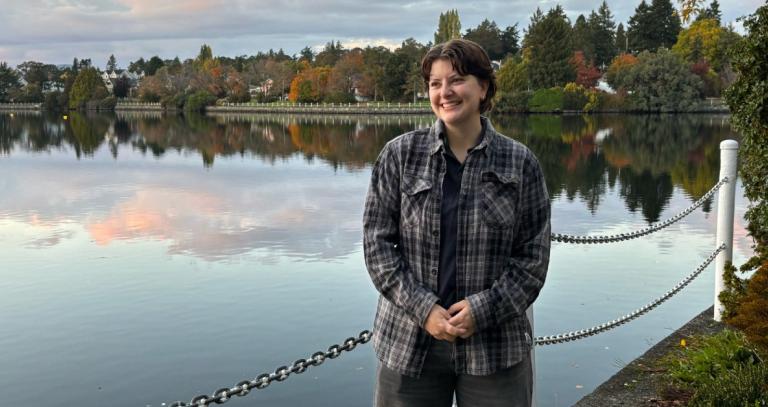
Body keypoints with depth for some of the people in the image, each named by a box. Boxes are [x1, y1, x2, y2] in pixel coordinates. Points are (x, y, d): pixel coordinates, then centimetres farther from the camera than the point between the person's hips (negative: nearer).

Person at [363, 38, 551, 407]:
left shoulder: (520, 163, 0)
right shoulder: (399, 155, 1)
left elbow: (533, 255, 0)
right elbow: (377, 241, -1)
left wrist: (483, 309, -12)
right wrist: (423, 309, -11)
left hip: (495, 346, 0)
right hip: (409, 344, 1)